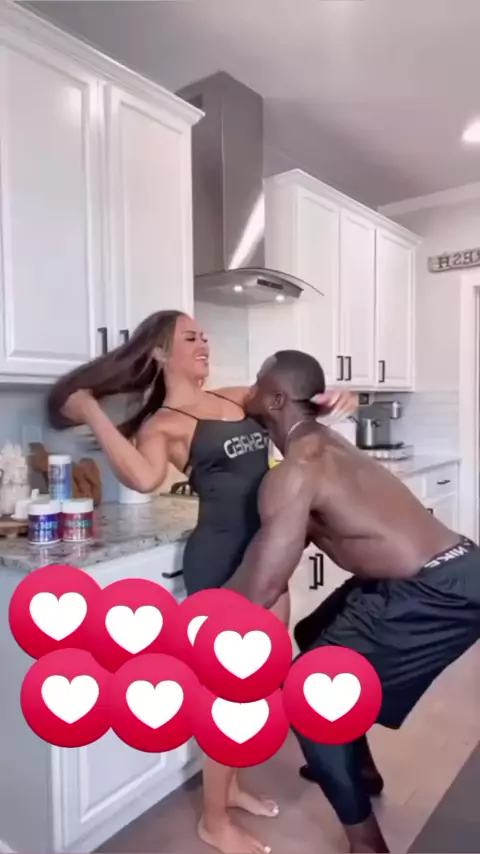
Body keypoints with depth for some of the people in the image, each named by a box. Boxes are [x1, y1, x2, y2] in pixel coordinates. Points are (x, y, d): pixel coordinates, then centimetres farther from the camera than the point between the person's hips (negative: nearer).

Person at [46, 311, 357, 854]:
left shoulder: (235, 398, 12)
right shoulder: (161, 424, -9)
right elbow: (143, 478, -30)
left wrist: (332, 400, -3)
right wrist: (92, 415, -21)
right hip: (220, 559, -7)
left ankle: (229, 784, 45)